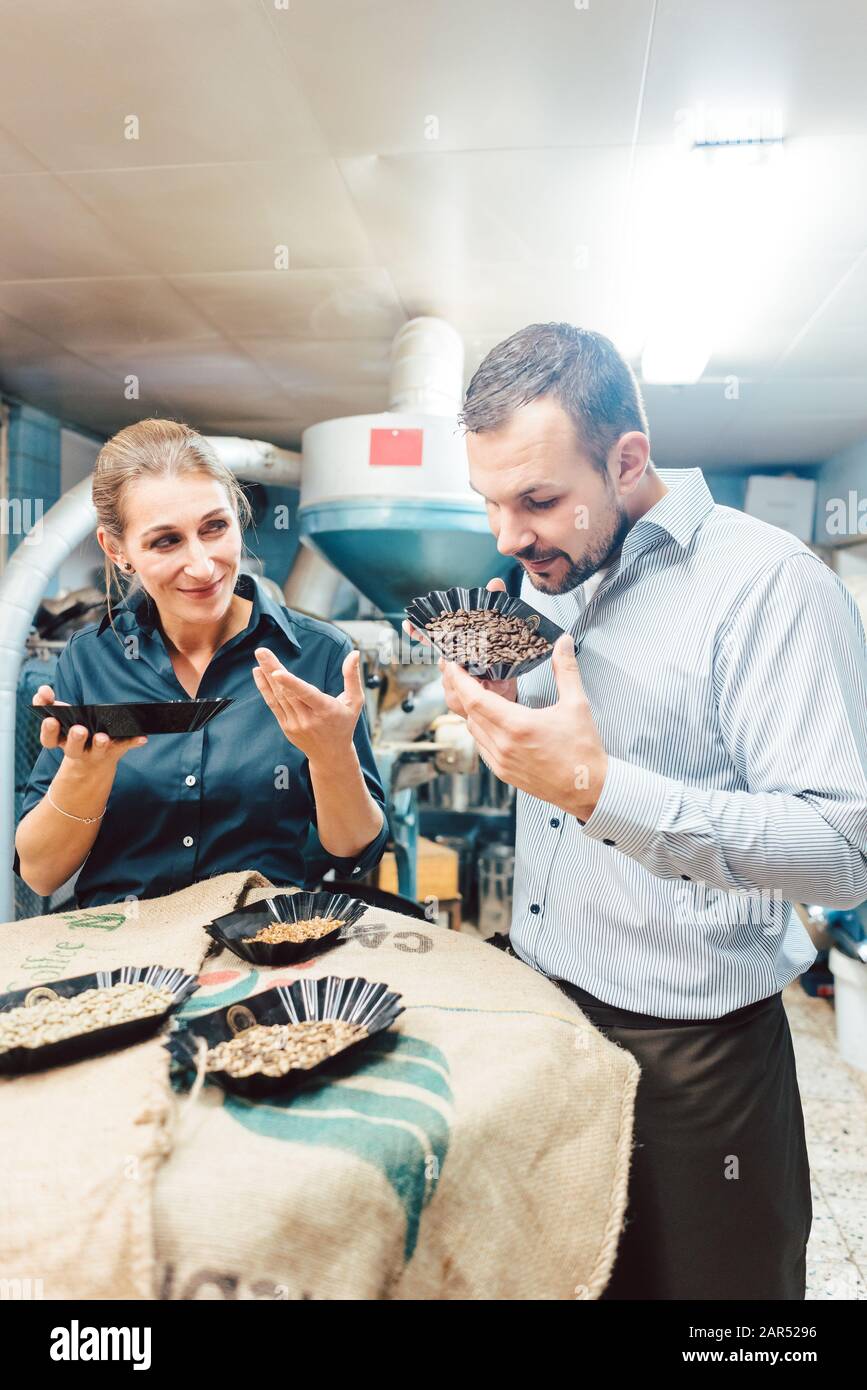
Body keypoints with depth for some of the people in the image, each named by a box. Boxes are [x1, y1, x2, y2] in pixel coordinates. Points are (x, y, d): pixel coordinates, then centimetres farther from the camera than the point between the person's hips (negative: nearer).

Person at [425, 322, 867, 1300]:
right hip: (539, 1004, 7)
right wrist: (496, 702, -6)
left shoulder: (768, 582, -19)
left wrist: (598, 788, -32)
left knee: (694, 1276, 18)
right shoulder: (549, 579, 5)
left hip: (688, 1053, -6)